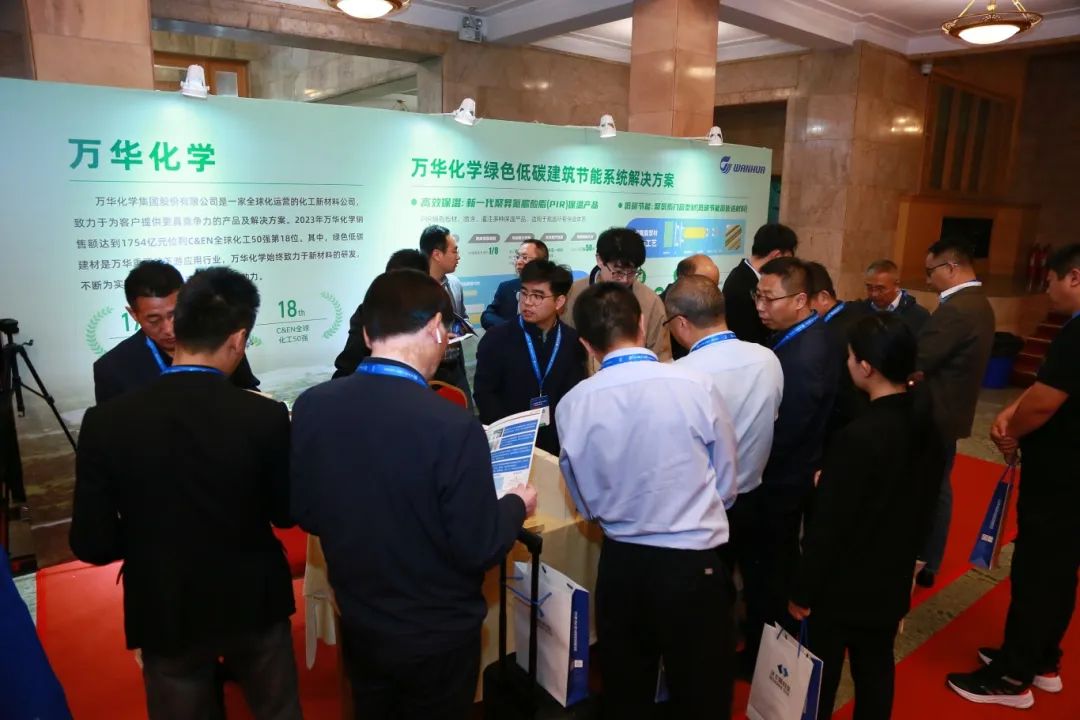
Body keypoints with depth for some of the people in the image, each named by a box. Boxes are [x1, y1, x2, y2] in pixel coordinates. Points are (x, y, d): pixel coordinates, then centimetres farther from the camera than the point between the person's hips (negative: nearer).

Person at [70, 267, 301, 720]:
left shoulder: (106, 422, -18)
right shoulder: (266, 417, -22)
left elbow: (92, 544, -11)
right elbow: (286, 514, -7)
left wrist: (150, 540, 8)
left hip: (165, 612, 1)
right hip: (253, 601, 0)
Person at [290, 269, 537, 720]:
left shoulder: (311, 407, -14)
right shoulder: (453, 426, -30)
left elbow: (304, 514, -1)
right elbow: (478, 549, -21)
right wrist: (516, 505, -2)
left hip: (359, 627, 4)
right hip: (438, 636, -4)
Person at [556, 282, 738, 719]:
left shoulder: (573, 405, -11)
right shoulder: (697, 387, -16)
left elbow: (586, 503, 3)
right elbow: (727, 486, -2)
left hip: (619, 563, 2)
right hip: (693, 562, -2)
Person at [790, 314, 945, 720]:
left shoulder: (858, 437, -29)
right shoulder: (929, 419, -7)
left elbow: (829, 526, -22)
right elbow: (925, 497, 7)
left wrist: (803, 590, -11)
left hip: (843, 584, -6)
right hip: (893, 577, 7)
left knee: (820, 674, 13)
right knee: (877, 667, 22)